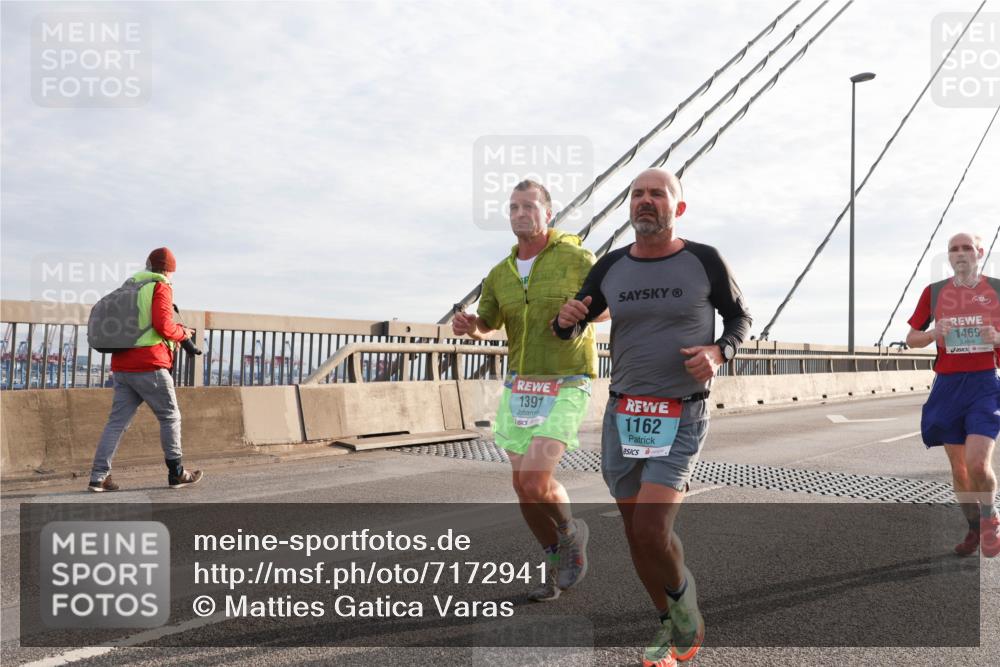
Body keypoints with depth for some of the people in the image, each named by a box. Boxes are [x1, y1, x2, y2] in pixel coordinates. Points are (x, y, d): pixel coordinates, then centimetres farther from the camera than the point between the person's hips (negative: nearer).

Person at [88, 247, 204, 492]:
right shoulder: (161, 287, -5)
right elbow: (163, 324, -18)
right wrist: (181, 333, 2)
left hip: (122, 366, 7)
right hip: (149, 366, -7)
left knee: (117, 421, 7)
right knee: (170, 417, 5)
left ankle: (99, 476, 2)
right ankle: (176, 474, 12)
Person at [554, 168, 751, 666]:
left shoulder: (704, 261, -5)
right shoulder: (611, 267, 3)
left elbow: (739, 317, 10)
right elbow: (571, 332, 12)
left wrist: (718, 353, -12)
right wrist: (566, 319, -13)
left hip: (681, 422, -3)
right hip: (623, 416, 4)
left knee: (650, 531, -17)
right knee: (638, 533, 9)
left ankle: (683, 597, 17)